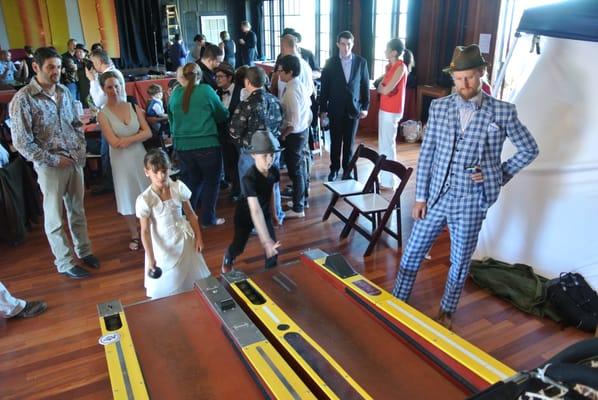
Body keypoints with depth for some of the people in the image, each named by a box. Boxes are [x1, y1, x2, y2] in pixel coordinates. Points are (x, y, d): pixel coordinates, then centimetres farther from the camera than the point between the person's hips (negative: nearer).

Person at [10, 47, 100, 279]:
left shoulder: (64, 92, 3)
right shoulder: (23, 99, -15)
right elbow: (22, 143, -15)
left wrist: (81, 149, 2)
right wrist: (54, 159, -14)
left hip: (75, 162, 5)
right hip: (50, 166, -5)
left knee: (77, 211, 18)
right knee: (55, 218, 8)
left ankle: (84, 251, 35)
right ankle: (64, 263, 21)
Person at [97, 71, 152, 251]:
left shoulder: (133, 107, 0)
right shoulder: (103, 114, -9)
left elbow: (148, 133, -6)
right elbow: (114, 143, -17)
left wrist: (129, 140, -17)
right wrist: (138, 134, -12)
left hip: (140, 156, 2)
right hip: (121, 160, -2)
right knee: (127, 198, 10)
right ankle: (135, 236, 26)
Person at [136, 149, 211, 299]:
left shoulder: (179, 187, -13)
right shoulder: (144, 200, -20)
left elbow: (191, 214, -1)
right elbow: (145, 231, -14)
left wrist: (198, 237, 1)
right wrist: (151, 258, -16)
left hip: (184, 239, 3)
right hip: (163, 245, -3)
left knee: (191, 277, 17)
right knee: (165, 287, 8)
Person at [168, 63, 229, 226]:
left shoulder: (175, 94, 3)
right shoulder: (206, 90, -8)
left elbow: (171, 119, 15)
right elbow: (222, 115, 2)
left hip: (182, 145, 4)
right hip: (207, 144, -4)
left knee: (191, 180, 18)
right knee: (211, 180, 11)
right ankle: (208, 218, 14)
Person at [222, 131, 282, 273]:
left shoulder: (274, 171, -21)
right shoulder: (249, 178, -39)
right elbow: (255, 211, -48)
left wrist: (272, 209, 13)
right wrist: (266, 241, -55)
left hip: (265, 212, 4)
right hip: (246, 214, -4)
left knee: (273, 247, -3)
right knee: (239, 246, 15)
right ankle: (228, 259, 50)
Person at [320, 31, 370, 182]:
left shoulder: (361, 62, 1)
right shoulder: (330, 62, -2)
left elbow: (365, 86, 5)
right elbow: (324, 87, -1)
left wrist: (365, 107, 1)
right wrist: (323, 110, -3)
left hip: (353, 109, 1)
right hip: (335, 109, 0)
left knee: (349, 142, 8)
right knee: (335, 141, 7)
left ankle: (347, 169, 22)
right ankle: (334, 169, 21)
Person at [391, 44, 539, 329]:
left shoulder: (503, 112, -7)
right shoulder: (438, 107, -1)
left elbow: (529, 149, 6)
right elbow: (426, 154, 1)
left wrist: (500, 175, -3)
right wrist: (420, 197, -1)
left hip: (471, 203, -1)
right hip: (436, 197, 2)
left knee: (460, 262, 14)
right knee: (412, 252, 11)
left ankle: (447, 311, 37)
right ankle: (398, 301, 33)